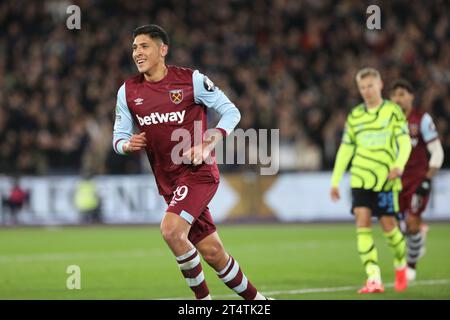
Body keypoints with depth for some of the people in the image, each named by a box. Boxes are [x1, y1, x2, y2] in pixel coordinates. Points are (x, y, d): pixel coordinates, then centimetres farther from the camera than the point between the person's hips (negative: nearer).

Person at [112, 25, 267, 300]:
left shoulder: (191, 80, -7)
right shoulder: (128, 91, 5)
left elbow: (231, 112, -2)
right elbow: (119, 137, 11)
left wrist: (207, 145, -15)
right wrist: (127, 145, -13)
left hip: (198, 171, -5)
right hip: (169, 181, 5)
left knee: (171, 230, -26)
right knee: (212, 252, 4)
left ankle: (203, 297, -9)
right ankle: (256, 300, 21)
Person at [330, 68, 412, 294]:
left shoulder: (393, 111, 1)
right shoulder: (355, 115, 11)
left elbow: (404, 141, -7)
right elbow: (345, 149, 15)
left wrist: (399, 165, -25)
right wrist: (335, 181, 12)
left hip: (386, 179, -3)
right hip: (360, 179, 3)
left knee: (388, 224, -1)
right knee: (362, 222, -12)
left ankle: (401, 265, 29)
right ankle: (374, 279, -15)